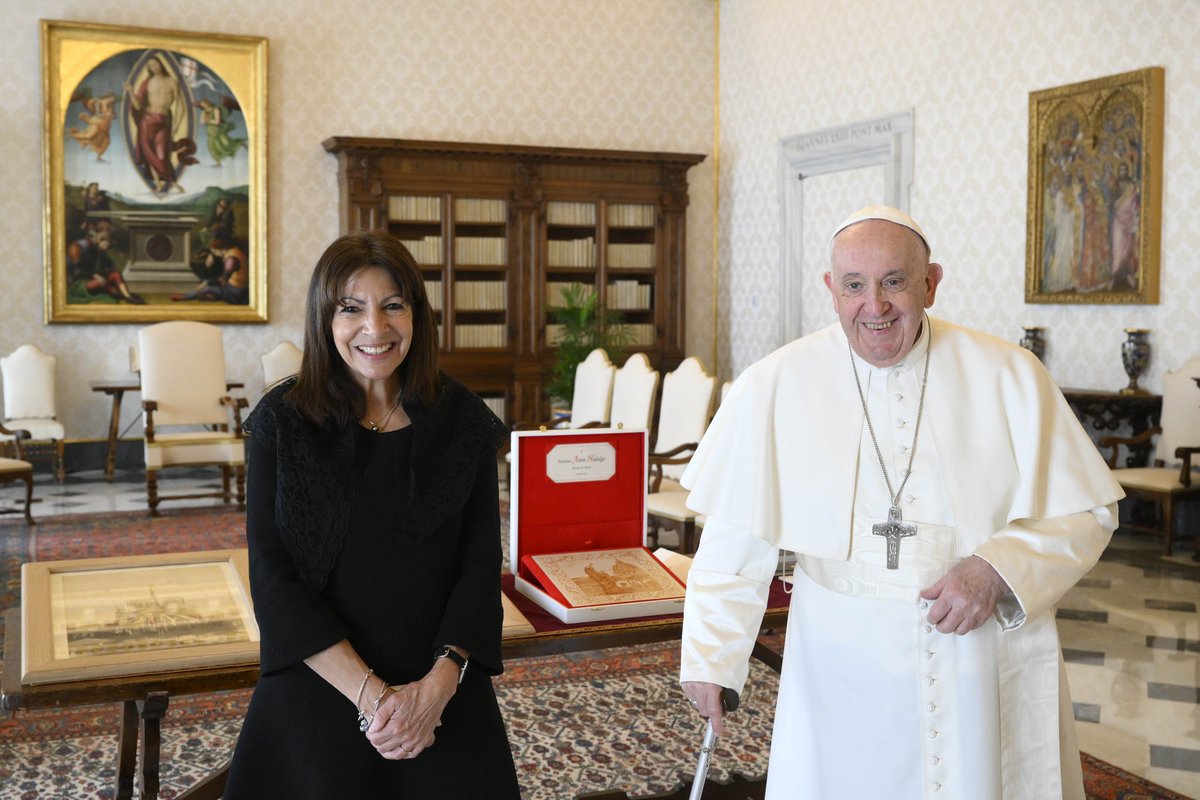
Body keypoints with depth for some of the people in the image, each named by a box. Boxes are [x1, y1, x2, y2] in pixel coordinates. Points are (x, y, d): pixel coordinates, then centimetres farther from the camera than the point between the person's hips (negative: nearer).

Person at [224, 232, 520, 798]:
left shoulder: (463, 420, -2)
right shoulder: (280, 422, -5)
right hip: (316, 693, -1)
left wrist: (439, 684, -17)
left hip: (444, 695, 1)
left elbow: (481, 564, -3)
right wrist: (369, 693, -17)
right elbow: (273, 579, -9)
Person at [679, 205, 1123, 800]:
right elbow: (736, 540, 0)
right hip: (840, 678, 0)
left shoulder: (1009, 377, -6)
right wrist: (708, 657, 2)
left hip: (987, 677, 1)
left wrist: (995, 570, -17)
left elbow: (1086, 513, -1)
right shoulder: (776, 387, -7)